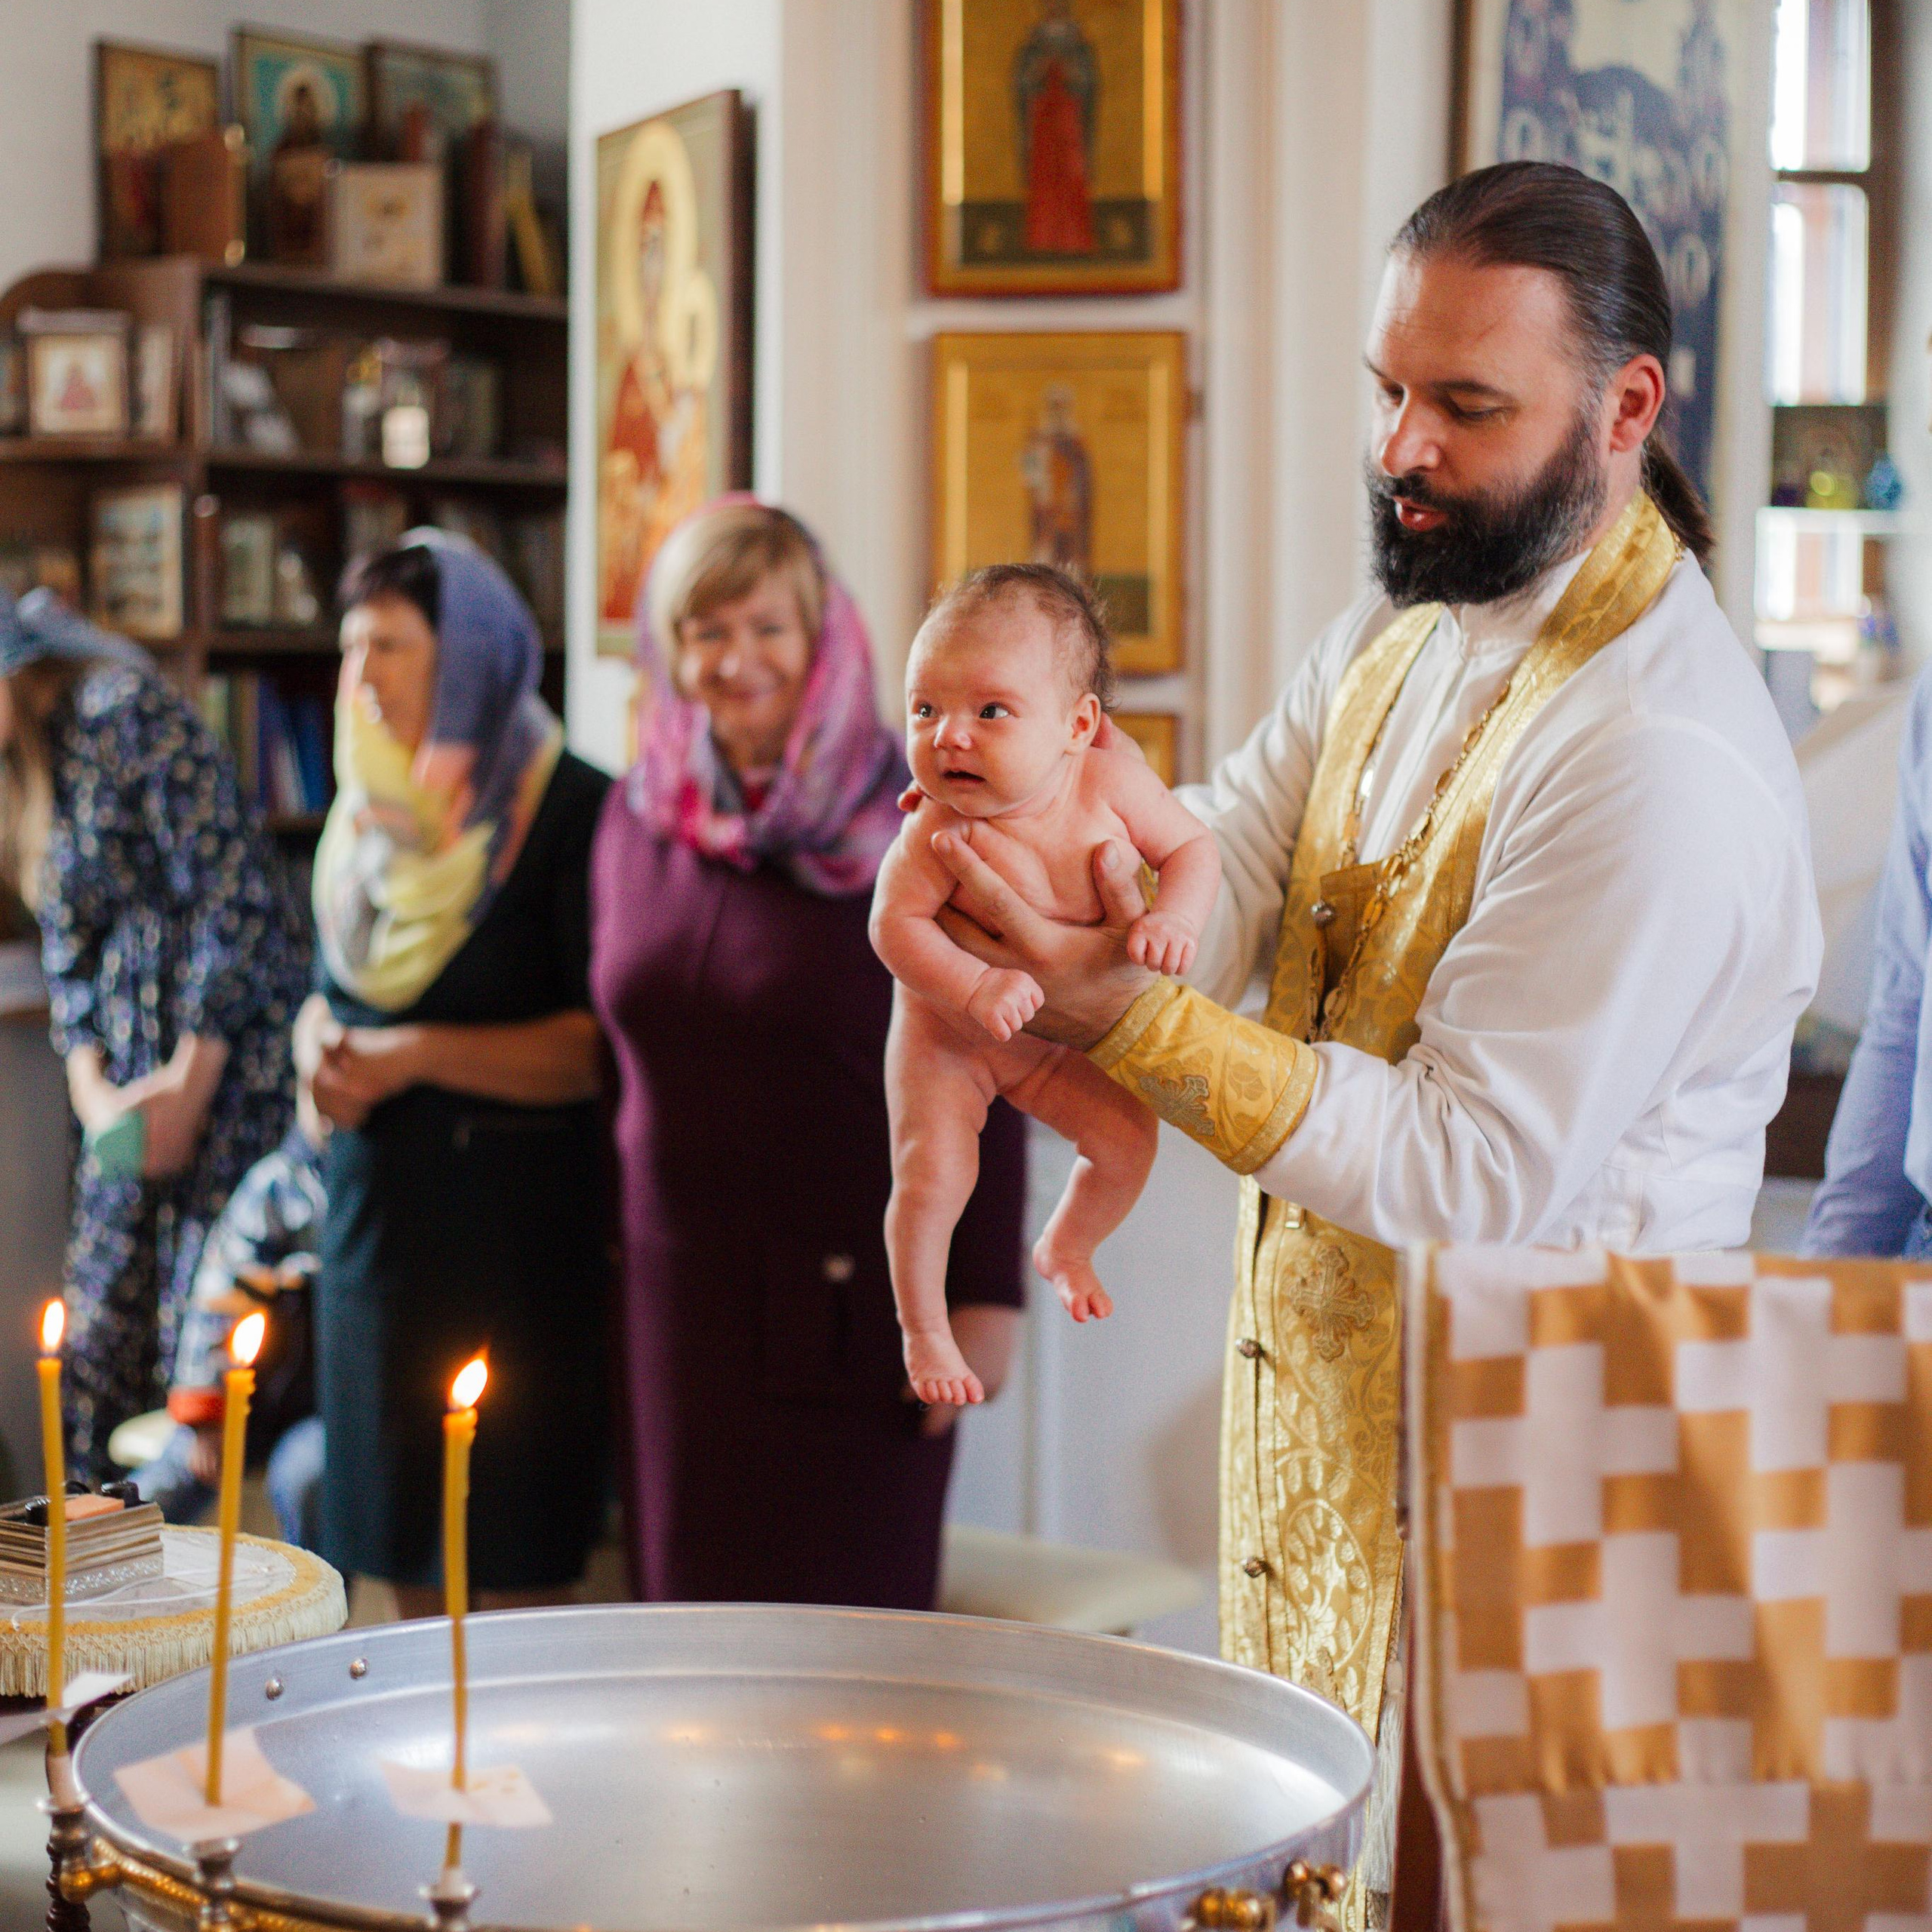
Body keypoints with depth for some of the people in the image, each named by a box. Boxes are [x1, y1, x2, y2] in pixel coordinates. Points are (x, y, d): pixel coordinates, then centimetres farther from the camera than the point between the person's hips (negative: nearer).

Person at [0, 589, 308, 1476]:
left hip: (231, 1047, -8)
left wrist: (190, 1085, -14)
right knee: (101, 1334, 7)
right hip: (135, 1069, 8)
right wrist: (92, 1091, 0)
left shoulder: (124, 710, -11)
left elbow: (236, 894, -17)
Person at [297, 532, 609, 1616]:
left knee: (523, 1564, -2)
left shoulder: (568, 810, -10)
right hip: (377, 1203, 7)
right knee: (398, 1542, 11)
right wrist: (320, 1042, -1)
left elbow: (603, 1046, -15)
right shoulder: (369, 812, 12)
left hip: (518, 1212, -6)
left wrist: (420, 1056, -18)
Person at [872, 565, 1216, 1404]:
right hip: (947, 1031, -3)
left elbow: (1192, 846, -11)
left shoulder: (1111, 782, -22)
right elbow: (896, 922, -30)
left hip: (1068, 1033, 4)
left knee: (1129, 1138, 5)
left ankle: (1066, 1248, 37)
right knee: (930, 1176, -14)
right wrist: (975, 986, -45)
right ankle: (923, 1328, 13)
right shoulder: (939, 829, -31)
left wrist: (1173, 918, -31)